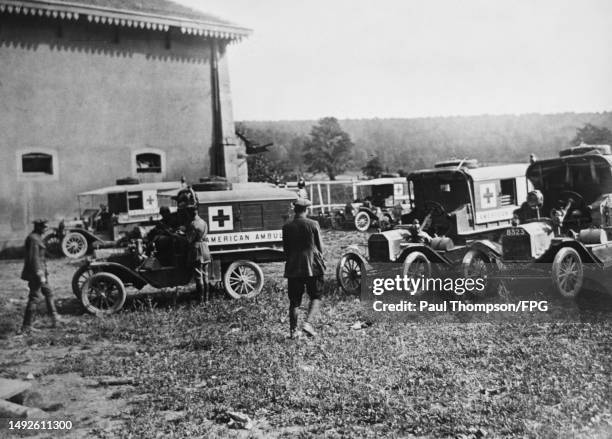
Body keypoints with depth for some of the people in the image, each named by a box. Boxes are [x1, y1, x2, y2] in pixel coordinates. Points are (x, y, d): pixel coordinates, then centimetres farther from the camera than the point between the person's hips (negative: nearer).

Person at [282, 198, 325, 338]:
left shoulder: (287, 227, -1)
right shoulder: (313, 224, -5)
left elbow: (285, 249, 4)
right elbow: (319, 246, 1)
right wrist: (320, 259, 18)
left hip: (293, 267, 2)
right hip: (312, 266, -2)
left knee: (294, 301, 10)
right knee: (315, 297, 10)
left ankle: (293, 330, 13)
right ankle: (308, 323, -9)